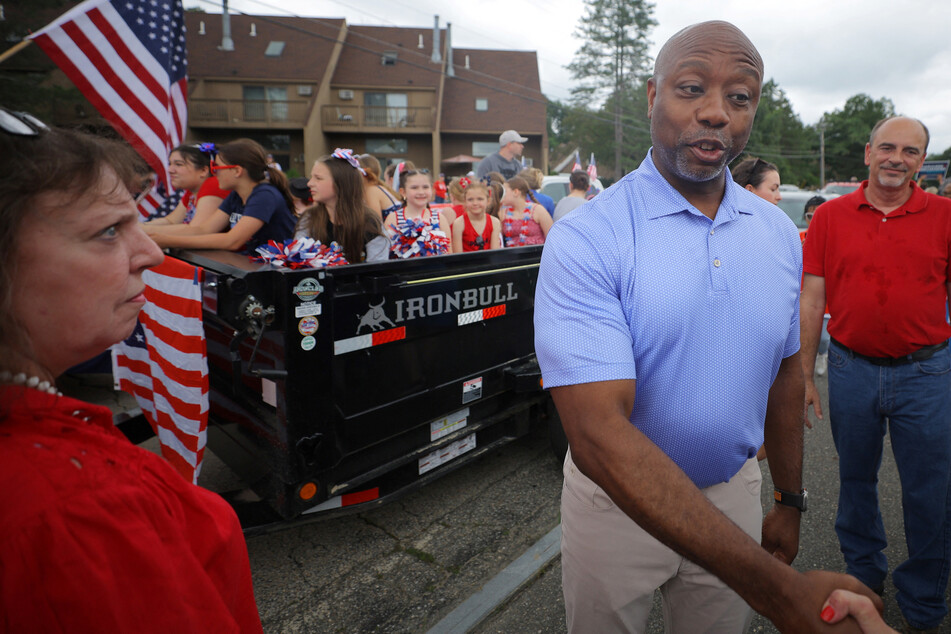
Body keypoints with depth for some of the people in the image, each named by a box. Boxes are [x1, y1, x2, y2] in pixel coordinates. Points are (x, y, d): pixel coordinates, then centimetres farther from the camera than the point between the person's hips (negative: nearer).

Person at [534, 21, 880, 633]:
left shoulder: (780, 233, -3)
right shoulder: (584, 240, -23)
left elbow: (785, 372, 8)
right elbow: (599, 435, -31)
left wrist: (789, 502, 12)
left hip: (733, 491, 4)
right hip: (617, 498, -3)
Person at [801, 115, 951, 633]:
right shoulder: (830, 216, 0)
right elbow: (811, 301, 0)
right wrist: (803, 376, -2)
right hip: (852, 370, 1)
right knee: (855, 480, 16)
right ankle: (863, 573, 39)